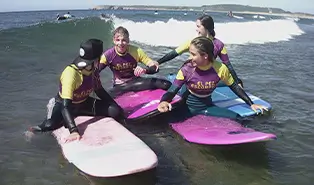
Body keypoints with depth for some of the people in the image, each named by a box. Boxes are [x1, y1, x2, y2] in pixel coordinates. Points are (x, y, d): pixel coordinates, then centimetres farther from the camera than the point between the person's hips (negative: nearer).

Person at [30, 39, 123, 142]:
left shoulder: (93, 70, -13)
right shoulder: (71, 74, -33)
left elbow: (100, 91, 5)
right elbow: (66, 106, -38)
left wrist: (117, 107, -3)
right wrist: (74, 131, -50)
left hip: (84, 103, 7)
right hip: (63, 104, -7)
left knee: (116, 112, -14)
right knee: (49, 126, -38)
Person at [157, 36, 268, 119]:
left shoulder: (220, 69, -14)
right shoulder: (186, 69, -18)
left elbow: (234, 87, 0)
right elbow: (172, 91, -19)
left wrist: (251, 104, 2)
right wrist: (164, 102, -42)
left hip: (206, 108, 2)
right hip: (186, 106, -1)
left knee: (236, 118, -20)